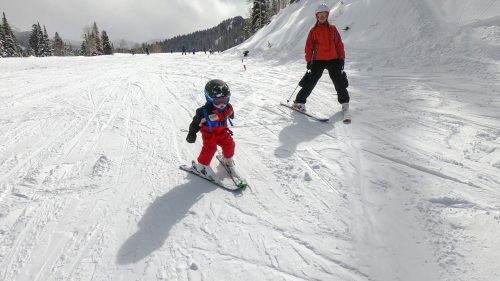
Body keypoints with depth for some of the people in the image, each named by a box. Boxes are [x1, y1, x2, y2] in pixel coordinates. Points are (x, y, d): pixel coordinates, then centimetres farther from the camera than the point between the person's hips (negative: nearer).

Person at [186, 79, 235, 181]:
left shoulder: (228, 108, -7)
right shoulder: (204, 112, -26)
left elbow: (230, 114, 18)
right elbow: (196, 123, -16)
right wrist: (192, 134, -13)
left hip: (222, 132, 6)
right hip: (209, 134, -6)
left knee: (229, 144, 3)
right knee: (209, 148, -17)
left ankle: (227, 159, 34)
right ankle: (202, 166, 4)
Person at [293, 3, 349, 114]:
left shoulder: (332, 29, 9)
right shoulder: (313, 31, 5)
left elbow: (339, 44, 8)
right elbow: (309, 47, 3)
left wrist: (341, 58, 1)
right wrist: (309, 61, -4)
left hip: (333, 60, 2)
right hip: (318, 60, -1)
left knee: (339, 82, 5)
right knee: (310, 82, -6)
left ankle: (344, 101, 23)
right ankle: (299, 102, 2)